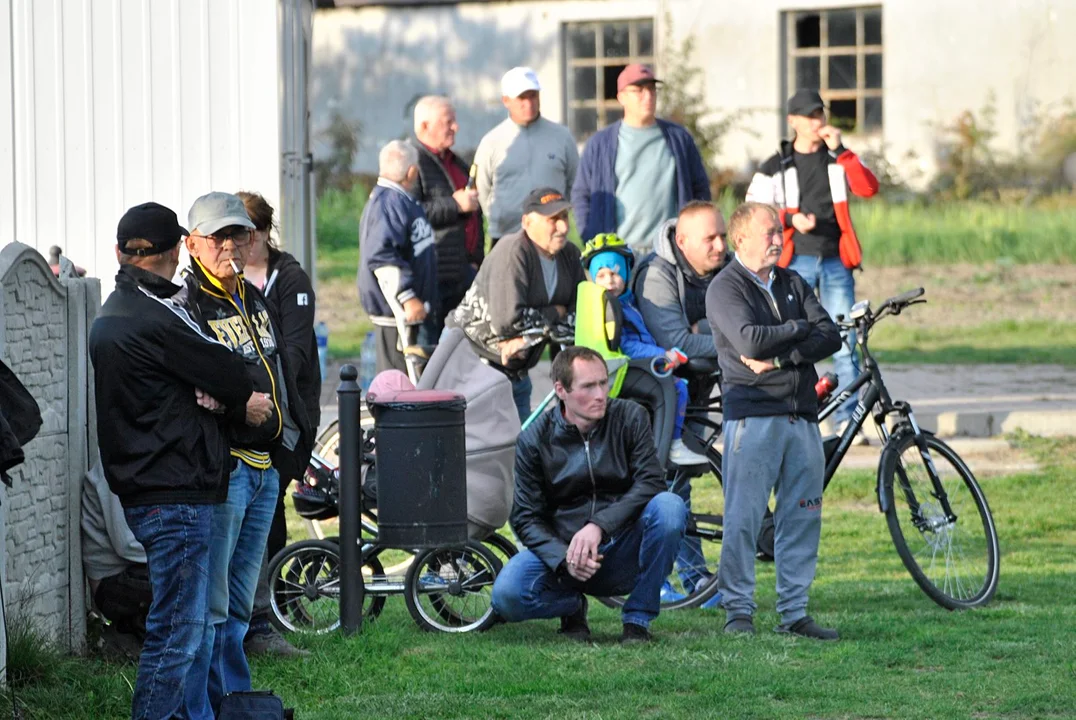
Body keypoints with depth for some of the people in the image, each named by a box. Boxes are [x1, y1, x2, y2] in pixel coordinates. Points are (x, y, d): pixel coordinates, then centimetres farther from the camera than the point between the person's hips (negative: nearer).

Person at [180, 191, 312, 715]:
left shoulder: (255, 301, 18)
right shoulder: (185, 305, -10)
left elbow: (281, 375, 25)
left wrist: (292, 445, 21)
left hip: (265, 469, 9)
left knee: (239, 603, 16)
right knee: (208, 604, -8)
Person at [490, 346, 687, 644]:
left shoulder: (630, 417, -2)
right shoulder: (535, 440, -2)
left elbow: (650, 482, -12)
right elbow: (526, 517, -3)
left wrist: (599, 526, -27)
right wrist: (564, 559, -23)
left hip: (621, 550, 0)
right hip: (560, 549, 0)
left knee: (669, 506, -30)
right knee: (507, 595, -29)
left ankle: (637, 619, -14)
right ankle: (574, 605, 7)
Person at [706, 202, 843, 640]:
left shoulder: (793, 284, 16)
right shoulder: (726, 289, -1)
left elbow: (831, 337, 4)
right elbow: (750, 341, -18)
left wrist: (779, 357, -10)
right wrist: (800, 329, -2)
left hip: (801, 415, 6)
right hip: (752, 415, -6)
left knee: (802, 516, 5)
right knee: (743, 517, -7)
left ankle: (794, 612, 10)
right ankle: (738, 610, -1)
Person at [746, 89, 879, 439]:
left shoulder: (838, 160, 11)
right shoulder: (775, 168, 8)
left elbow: (868, 188, -6)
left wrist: (839, 150, -12)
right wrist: (790, 219, -12)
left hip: (836, 261, 1)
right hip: (796, 261, -1)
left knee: (845, 343, -4)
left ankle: (849, 420, -1)